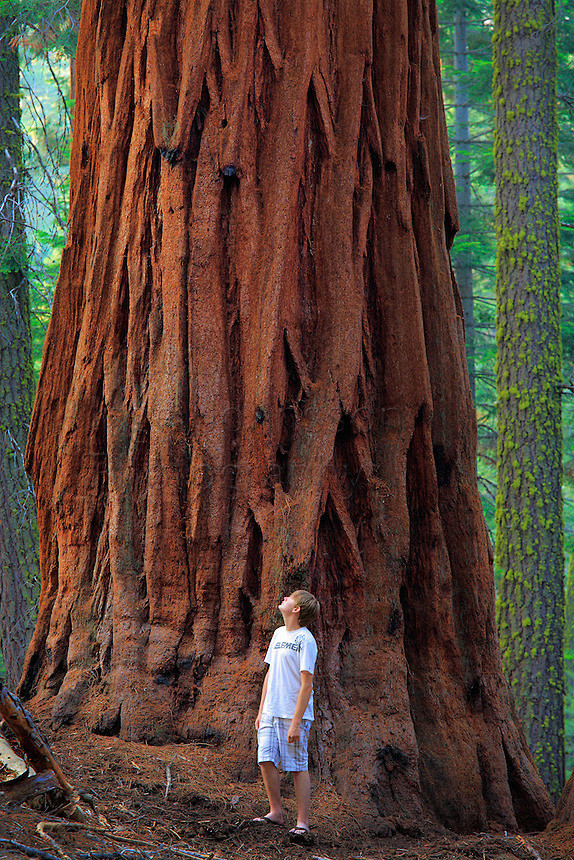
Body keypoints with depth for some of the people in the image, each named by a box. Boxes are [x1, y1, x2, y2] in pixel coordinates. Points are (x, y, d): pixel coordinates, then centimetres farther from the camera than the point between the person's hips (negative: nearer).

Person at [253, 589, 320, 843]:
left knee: (298, 767, -5)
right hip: (271, 712, 7)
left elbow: (306, 684, -14)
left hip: (294, 715, -7)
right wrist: (261, 711, 17)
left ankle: (302, 823, -2)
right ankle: (275, 812, 14)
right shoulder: (279, 634, 14)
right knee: (266, 760, 0)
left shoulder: (305, 640, -11)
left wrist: (296, 722, -17)